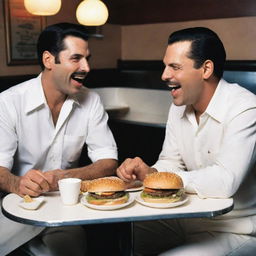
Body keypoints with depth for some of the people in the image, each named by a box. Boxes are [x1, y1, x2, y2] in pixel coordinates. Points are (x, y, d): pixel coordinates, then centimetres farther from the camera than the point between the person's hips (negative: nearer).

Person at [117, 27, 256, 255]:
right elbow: (170, 163, 7)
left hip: (236, 230, -7)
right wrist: (148, 172, -17)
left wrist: (152, 176, -22)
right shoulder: (179, 106, 3)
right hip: (189, 217, 7)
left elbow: (224, 182, -34)